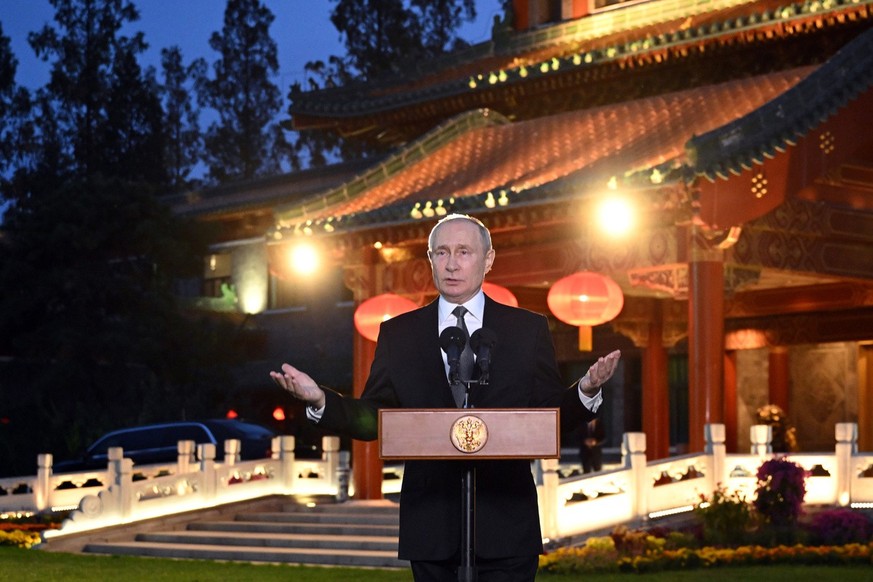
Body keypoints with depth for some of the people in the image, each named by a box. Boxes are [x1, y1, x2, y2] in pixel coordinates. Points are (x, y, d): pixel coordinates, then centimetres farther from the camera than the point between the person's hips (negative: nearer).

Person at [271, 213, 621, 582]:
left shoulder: (527, 329, 6)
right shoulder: (398, 334, 9)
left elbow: (554, 420, 4)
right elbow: (372, 419, 7)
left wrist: (586, 391, -16)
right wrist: (319, 400, -11)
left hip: (505, 527, -1)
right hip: (431, 530, 1)